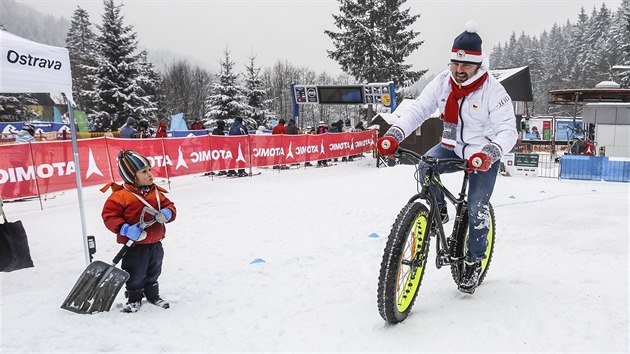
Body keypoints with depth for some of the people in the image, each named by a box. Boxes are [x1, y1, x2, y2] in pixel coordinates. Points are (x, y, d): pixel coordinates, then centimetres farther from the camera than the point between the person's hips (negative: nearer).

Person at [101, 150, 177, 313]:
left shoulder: (155, 192, 2)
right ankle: (134, 298, 33)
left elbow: (169, 205, 8)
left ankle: (153, 295, 44)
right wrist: (125, 229, -28)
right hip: (135, 245, -5)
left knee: (153, 273, 23)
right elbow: (109, 215, -17)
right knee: (135, 275, 10)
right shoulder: (120, 195, -17)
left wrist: (167, 213, -16)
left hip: (155, 243, 6)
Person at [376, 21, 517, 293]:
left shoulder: (493, 91, -20)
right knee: (425, 167, -27)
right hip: (452, 147, 3)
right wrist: (393, 135, -29)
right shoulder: (442, 82, -9)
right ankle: (438, 210, 1)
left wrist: (488, 154, -46)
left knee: (476, 210, -8)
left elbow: (508, 130, -26)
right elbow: (417, 110, -13)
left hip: (484, 155, -3)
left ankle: (474, 261, 14)